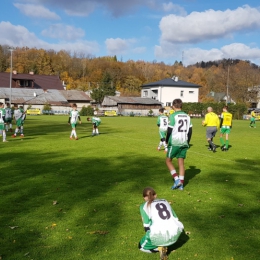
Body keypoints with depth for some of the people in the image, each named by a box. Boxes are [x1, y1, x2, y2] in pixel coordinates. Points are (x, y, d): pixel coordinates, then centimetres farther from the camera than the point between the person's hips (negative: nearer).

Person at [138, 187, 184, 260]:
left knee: (142, 246, 27)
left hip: (159, 235, -3)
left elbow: (147, 226, 6)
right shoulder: (165, 201, 23)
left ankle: (159, 247, 3)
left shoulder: (143, 206, 12)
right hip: (175, 234, 3)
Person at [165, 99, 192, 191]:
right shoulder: (187, 116, 9)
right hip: (184, 143, 6)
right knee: (181, 162, 10)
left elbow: (169, 130, -10)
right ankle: (181, 184, 9)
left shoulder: (173, 116, -10)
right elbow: (190, 130, 12)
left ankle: (176, 179, -4)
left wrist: (167, 141, 6)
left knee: (168, 160, 9)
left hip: (174, 142, -5)